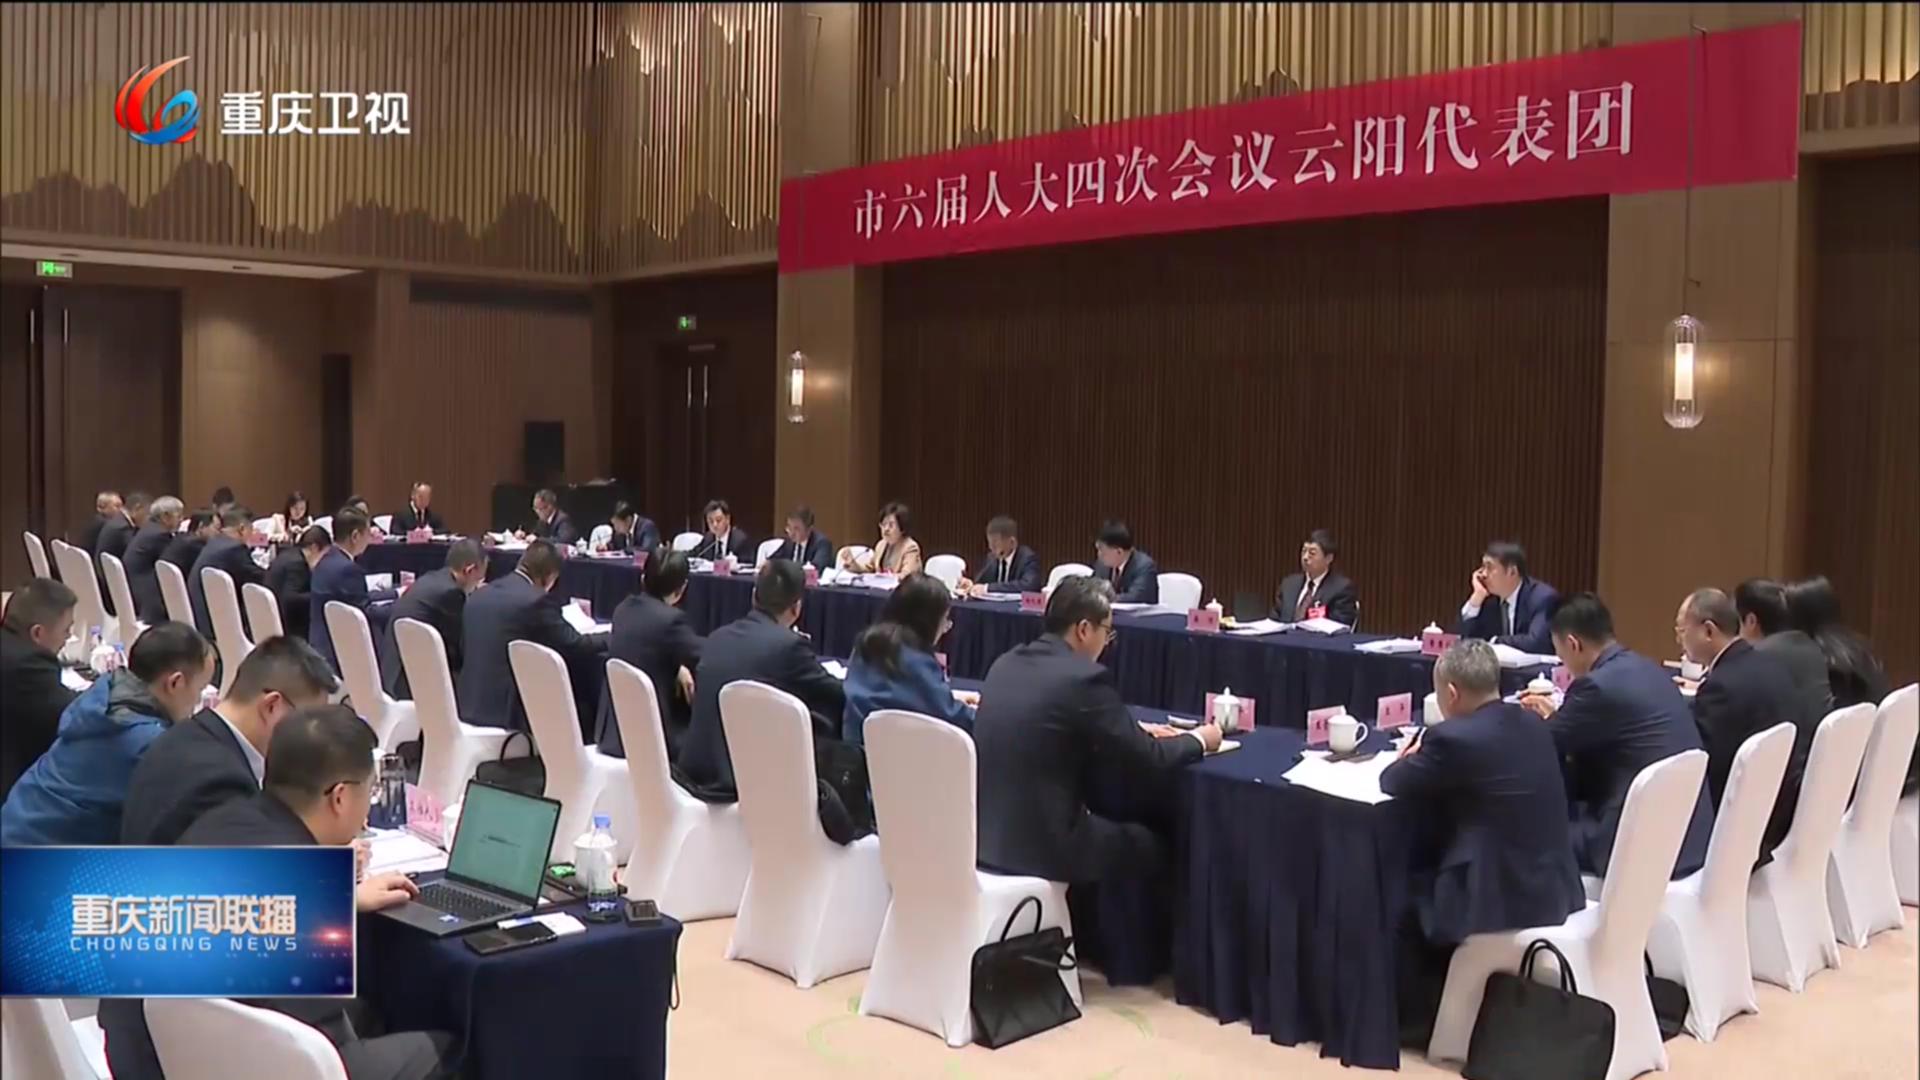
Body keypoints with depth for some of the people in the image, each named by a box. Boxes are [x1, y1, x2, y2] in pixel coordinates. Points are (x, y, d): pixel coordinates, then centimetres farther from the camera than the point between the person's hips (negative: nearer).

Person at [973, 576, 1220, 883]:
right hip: (1041, 843, -8)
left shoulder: (1007, 663, 8)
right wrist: (1197, 740, 11)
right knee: (1154, 844, 15)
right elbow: (1142, 760, -7)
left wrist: (1136, 731, 23)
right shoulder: (1085, 677, -15)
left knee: (1114, 822, 29)